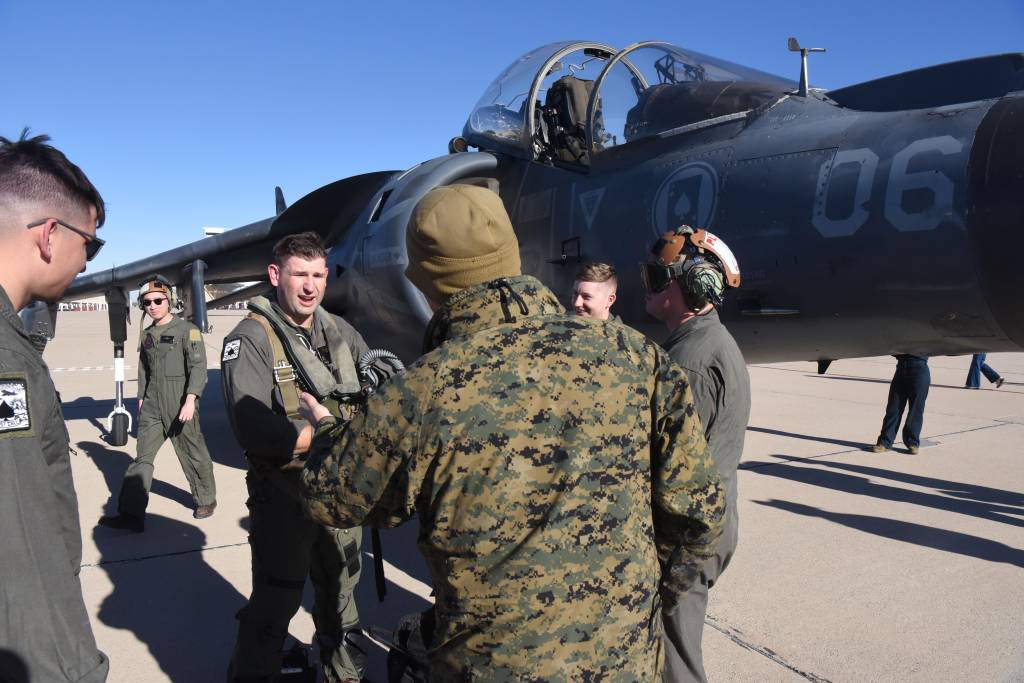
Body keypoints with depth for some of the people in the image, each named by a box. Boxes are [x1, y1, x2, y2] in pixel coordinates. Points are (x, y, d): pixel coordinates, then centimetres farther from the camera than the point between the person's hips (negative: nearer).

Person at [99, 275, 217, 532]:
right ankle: (131, 514, 5)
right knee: (142, 456, 2)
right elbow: (144, 369, 21)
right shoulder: (148, 334, 12)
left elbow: (198, 366, -14)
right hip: (152, 405, 6)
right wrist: (141, 398, 21)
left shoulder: (187, 330, -8)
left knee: (193, 455, 7)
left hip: (180, 405, -6)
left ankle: (206, 500, 26)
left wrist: (190, 401, -22)